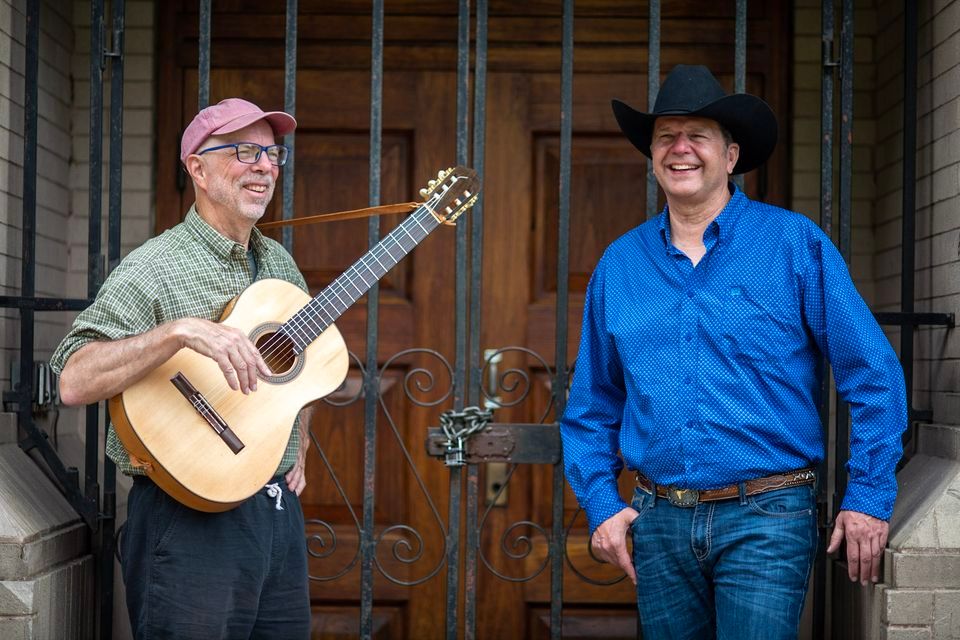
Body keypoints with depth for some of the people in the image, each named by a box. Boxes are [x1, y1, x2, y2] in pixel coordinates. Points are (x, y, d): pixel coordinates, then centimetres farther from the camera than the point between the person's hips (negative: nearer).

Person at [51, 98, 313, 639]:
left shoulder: (280, 264, 12)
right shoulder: (155, 269, -12)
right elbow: (74, 383, -25)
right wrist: (181, 330, -35)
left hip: (279, 508, 7)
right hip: (191, 513, -7)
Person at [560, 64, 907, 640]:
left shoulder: (794, 243, -3)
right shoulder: (620, 264, 8)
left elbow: (875, 375, -4)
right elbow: (592, 403, 15)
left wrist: (870, 497, -8)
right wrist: (601, 503, 5)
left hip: (766, 520, -4)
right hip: (659, 521, 4)